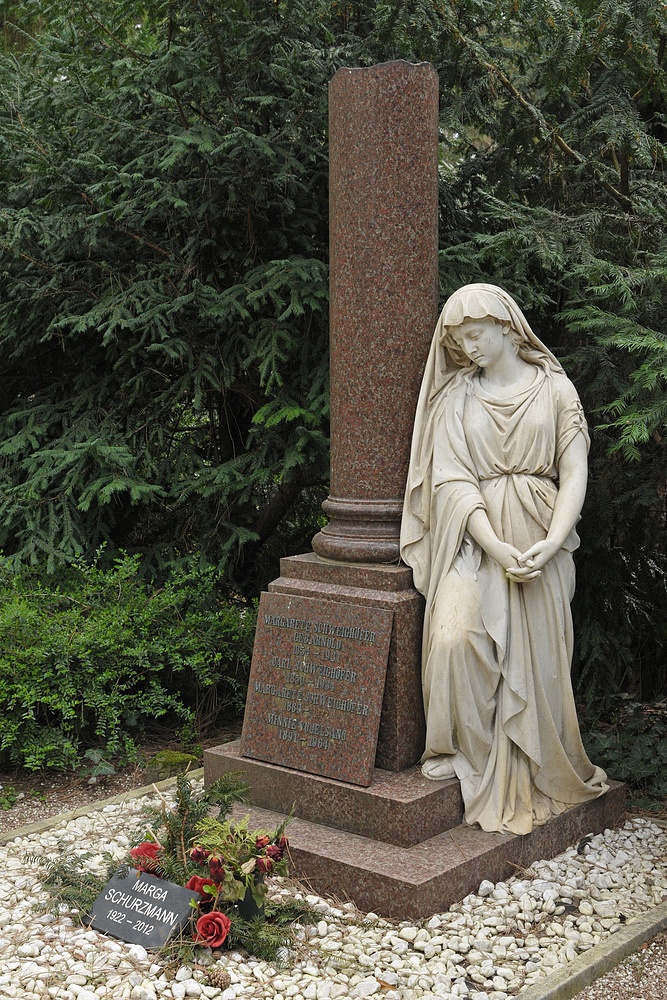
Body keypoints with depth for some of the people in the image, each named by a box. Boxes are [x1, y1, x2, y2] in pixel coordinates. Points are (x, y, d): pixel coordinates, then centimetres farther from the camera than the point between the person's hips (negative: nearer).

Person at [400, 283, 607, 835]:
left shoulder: (555, 389, 7)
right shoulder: (455, 397, 8)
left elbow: (575, 474, 2)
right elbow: (454, 481, -1)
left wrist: (551, 543, -14)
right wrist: (498, 548, -15)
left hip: (540, 539, 0)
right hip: (475, 536, 0)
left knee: (538, 656, -2)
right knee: (454, 635, -23)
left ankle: (541, 773, 14)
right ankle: (463, 749, -6)